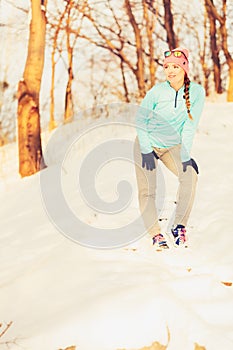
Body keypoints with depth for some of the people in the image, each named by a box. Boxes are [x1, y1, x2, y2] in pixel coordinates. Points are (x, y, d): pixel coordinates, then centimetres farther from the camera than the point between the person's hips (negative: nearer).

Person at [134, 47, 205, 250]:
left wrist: (185, 155, -20)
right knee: (147, 190, -9)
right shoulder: (157, 92, -20)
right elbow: (140, 119, -9)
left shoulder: (197, 92, -16)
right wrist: (146, 150, -14)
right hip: (147, 143, -1)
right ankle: (156, 235, -1)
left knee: (190, 174, -22)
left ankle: (179, 227, -14)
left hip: (172, 146, 1)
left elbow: (190, 125, -15)